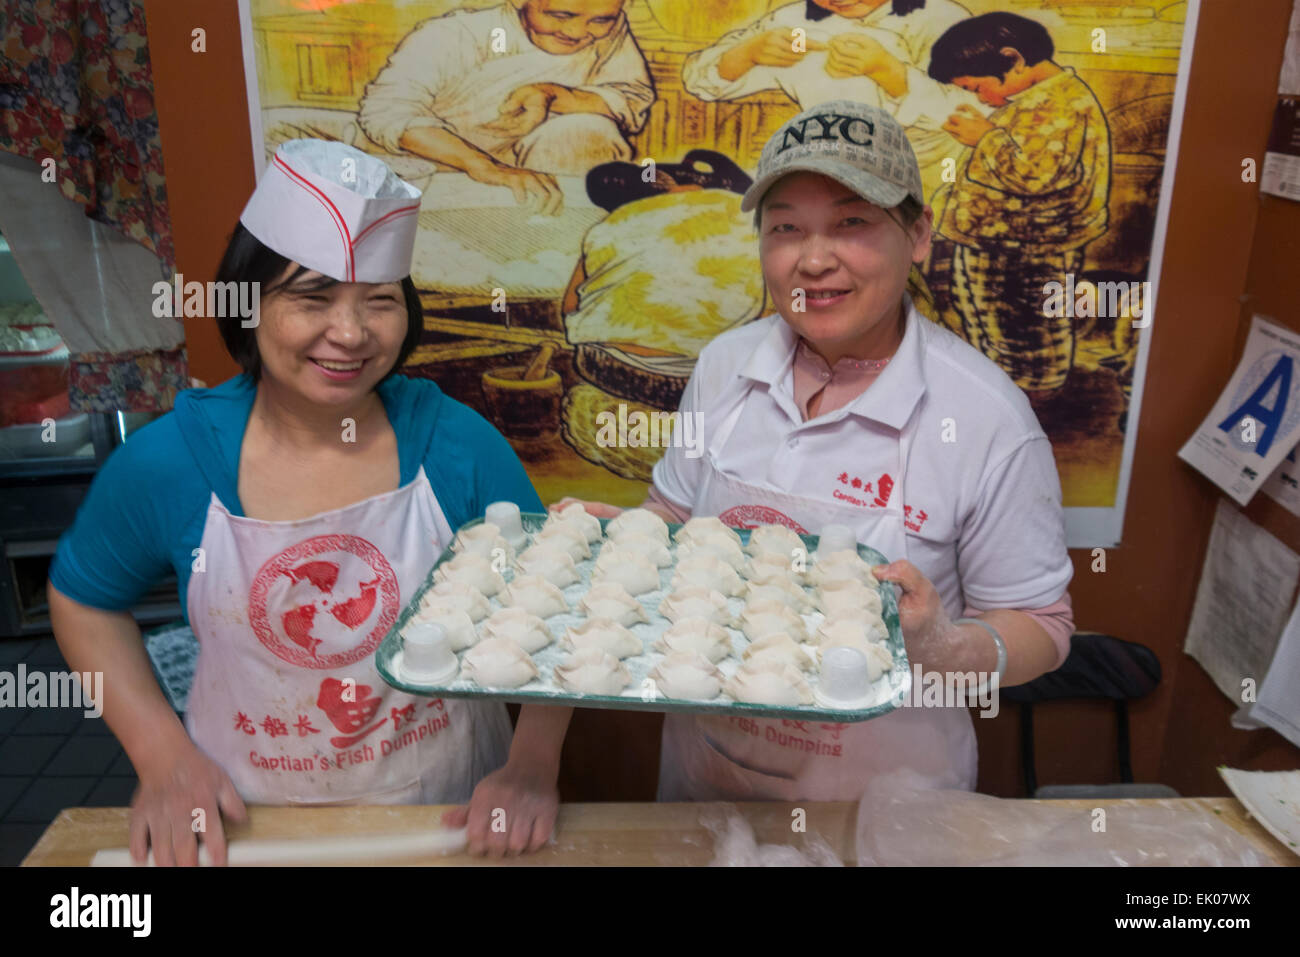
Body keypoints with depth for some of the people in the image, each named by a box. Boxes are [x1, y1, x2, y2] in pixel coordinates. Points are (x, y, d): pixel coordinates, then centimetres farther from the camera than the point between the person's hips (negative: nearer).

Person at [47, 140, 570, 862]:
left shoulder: (457, 443, -17)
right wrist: (161, 753, -6)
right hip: (249, 823, 1)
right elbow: (84, 599, 3)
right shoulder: (166, 462, -15)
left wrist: (534, 764, -17)